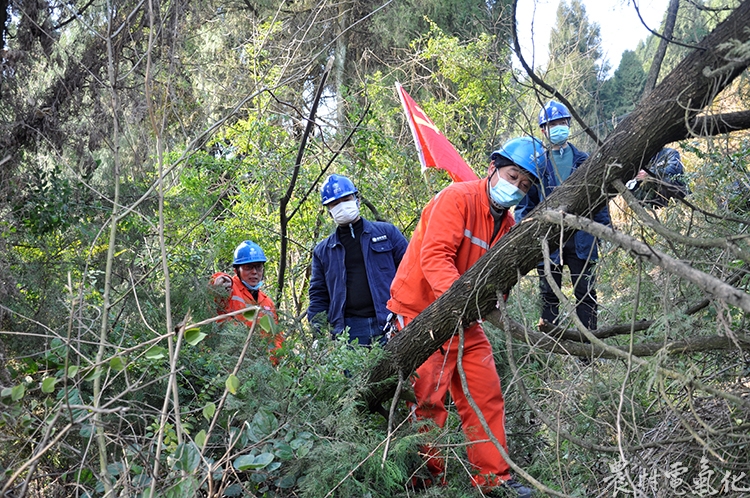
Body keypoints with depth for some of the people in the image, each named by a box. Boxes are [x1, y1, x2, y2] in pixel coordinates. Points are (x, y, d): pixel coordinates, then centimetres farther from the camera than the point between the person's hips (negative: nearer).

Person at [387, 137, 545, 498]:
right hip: (421, 313, -8)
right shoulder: (458, 198, -15)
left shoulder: (508, 224, 10)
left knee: (487, 395, 5)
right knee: (427, 400, -8)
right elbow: (435, 256, -26)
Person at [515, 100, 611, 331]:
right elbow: (525, 202, 7)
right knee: (549, 294, 6)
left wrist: (604, 227, 5)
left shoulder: (583, 160, 9)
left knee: (585, 294, 2)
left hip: (581, 238, 0)